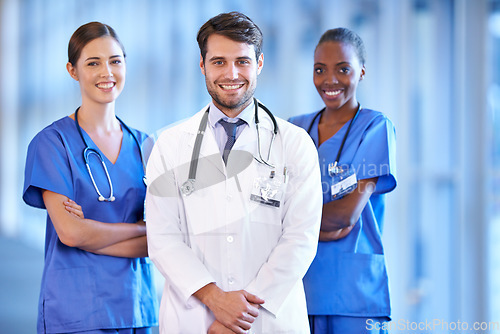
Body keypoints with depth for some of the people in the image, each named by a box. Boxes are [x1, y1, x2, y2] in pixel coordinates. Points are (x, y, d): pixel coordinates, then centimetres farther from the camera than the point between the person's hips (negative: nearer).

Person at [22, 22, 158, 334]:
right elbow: (70, 232, -13)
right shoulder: (52, 142, -4)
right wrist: (140, 229, -3)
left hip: (138, 305, 4)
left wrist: (95, 228, -11)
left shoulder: (142, 144, 10)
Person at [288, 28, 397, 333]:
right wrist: (322, 226, -12)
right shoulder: (296, 128, 12)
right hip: (299, 283, 4)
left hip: (353, 291, -4)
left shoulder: (376, 127, -2)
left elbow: (347, 214, -12)